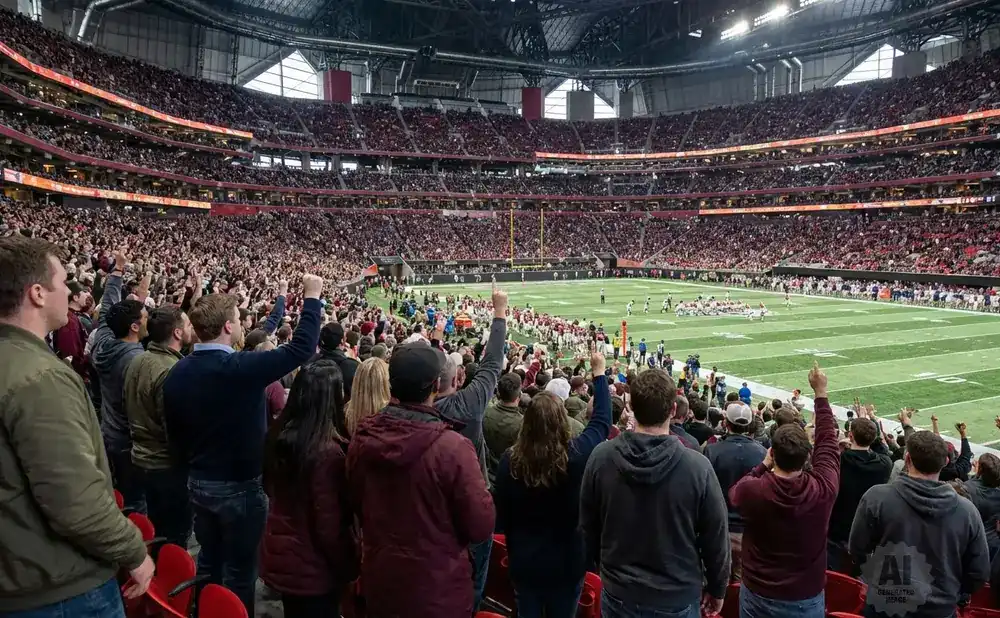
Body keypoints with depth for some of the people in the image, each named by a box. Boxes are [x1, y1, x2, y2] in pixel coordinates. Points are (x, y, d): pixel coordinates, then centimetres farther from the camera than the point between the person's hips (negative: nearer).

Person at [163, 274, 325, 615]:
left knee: (208, 562, 21)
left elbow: (175, 434, 8)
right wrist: (312, 296, -10)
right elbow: (301, 348, -20)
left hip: (198, 483, 7)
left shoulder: (177, 372, -2)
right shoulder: (240, 367, -24)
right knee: (239, 571, 8)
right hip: (240, 486, -7)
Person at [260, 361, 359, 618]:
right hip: (312, 567, -7)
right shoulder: (327, 452, -27)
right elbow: (330, 525, -23)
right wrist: (350, 568, -10)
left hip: (279, 556, 7)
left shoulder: (279, 436, -3)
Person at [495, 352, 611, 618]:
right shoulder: (577, 455, -21)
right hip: (567, 561, -1)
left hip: (524, 561, 1)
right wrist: (599, 372, 8)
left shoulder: (509, 460, -16)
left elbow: (502, 514, -4)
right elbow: (601, 421, -3)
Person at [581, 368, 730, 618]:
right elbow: (715, 537, -10)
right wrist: (717, 589, 7)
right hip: (678, 597, -1)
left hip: (618, 593, 2)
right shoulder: (697, 466, -22)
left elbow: (588, 525, -1)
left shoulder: (601, 457, -14)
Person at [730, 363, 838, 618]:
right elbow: (828, 443, -4)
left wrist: (763, 465, 7)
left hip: (757, 596, -1)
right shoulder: (823, 489, -21)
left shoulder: (752, 491, -24)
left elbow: (734, 492, 2)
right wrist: (821, 393, 4)